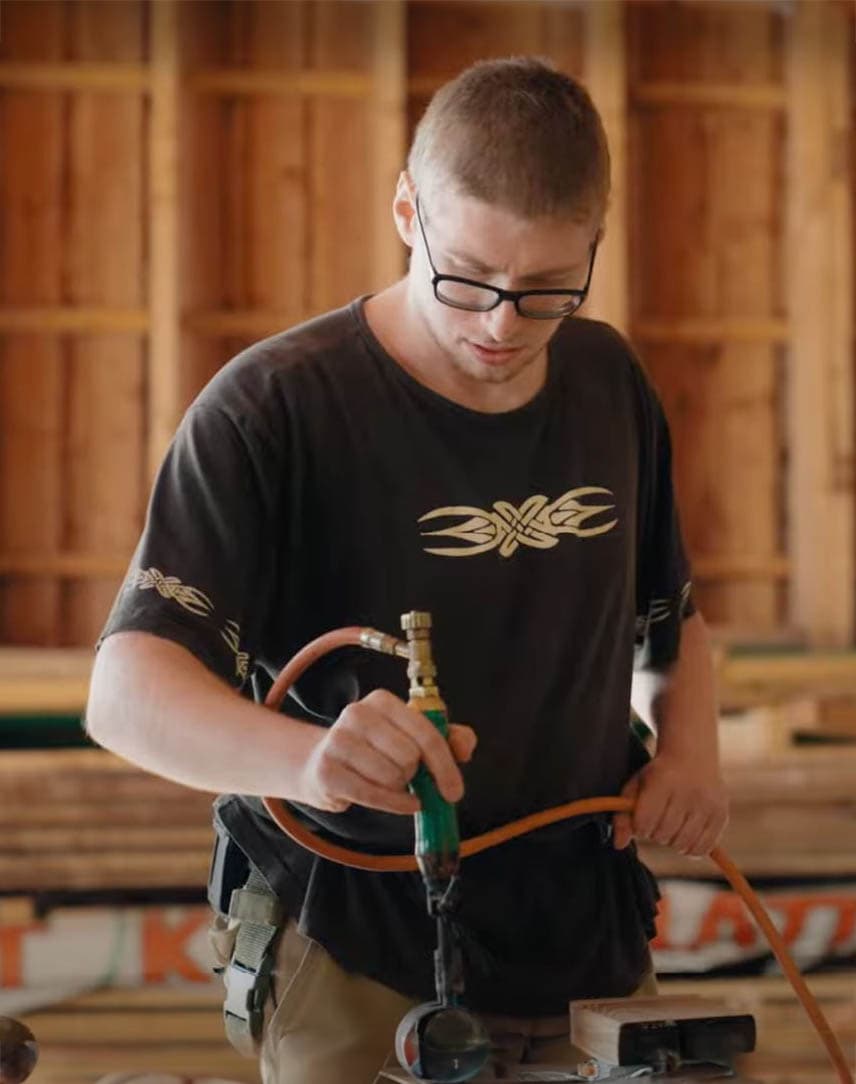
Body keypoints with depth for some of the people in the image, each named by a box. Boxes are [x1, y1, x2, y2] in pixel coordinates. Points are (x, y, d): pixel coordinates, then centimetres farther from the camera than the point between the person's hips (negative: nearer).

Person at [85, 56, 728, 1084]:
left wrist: (690, 742, -1)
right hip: (363, 969, -5)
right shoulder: (273, 406, -15)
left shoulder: (609, 381, 4)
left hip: (592, 954, 5)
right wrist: (305, 756, -43)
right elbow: (128, 688, -24)